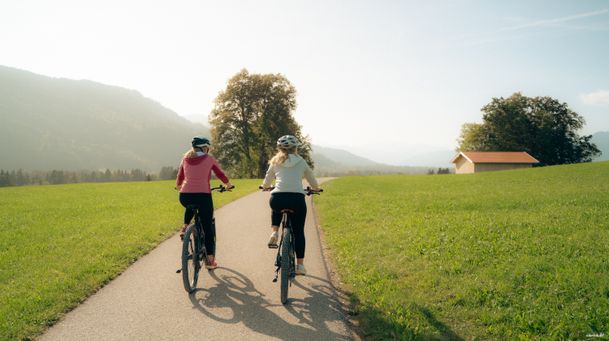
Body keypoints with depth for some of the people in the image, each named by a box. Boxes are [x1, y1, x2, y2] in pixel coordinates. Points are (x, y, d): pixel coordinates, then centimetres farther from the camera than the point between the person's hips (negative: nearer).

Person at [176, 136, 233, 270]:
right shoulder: (209, 159, 4)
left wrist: (179, 187, 43)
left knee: (190, 206, 40)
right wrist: (228, 184, 33)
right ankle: (210, 260, 10)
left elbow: (179, 179, 22)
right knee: (208, 227, 8)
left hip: (185, 196, 4)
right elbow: (221, 174, 13)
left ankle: (185, 227, 20)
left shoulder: (185, 159, 13)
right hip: (203, 196, -3)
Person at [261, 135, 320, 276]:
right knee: (299, 232, 14)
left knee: (276, 209, 38)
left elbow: (266, 184, 25)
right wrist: (315, 189, 46)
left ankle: (274, 232, 15)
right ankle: (300, 265, 13)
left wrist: (266, 187, 49)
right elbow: (313, 183, 23)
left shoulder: (275, 162, 18)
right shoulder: (301, 161, 16)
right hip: (297, 199, -1)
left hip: (278, 198, 1)